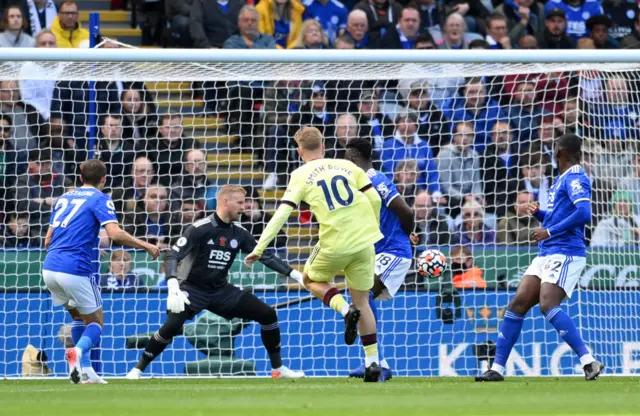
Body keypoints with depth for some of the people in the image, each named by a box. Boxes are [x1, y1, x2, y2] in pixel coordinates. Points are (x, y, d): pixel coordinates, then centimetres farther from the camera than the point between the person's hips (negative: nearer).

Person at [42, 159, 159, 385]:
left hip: (50, 268, 6)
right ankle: (78, 351, -24)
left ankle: (85, 371, 13)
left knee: (79, 316, 24)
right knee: (96, 322, 7)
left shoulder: (63, 198, 20)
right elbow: (115, 233, -15)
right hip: (76, 270, -6)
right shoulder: (100, 200, 0)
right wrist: (146, 246, -6)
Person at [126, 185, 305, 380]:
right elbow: (172, 256, -22)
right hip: (193, 289, -6)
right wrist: (173, 288, -37)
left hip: (221, 291, 6)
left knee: (268, 314, -3)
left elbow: (265, 256, 9)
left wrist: (294, 273, 1)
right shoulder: (200, 229, -17)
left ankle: (278, 369, 10)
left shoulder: (239, 233, 0)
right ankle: (137, 369, -12)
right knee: (172, 326, -30)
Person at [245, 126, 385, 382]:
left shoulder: (301, 176, 2)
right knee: (362, 300, 16)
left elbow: (281, 215, -5)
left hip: (334, 244, -3)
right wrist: (372, 230, 22)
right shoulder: (348, 166, 11)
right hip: (364, 241, 3)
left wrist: (259, 249, -4)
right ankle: (373, 362, 10)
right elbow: (375, 200, 6)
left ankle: (345, 310, -4)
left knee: (312, 279, 25)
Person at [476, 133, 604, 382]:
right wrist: (539, 214, 12)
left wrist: (550, 232, -21)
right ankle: (497, 368, 6)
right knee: (518, 304, 3)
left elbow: (584, 214, -25)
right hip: (547, 254, 10)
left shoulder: (575, 179, -10)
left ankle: (589, 362, -26)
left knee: (548, 305, -25)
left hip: (566, 253, -10)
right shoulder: (561, 180, 20)